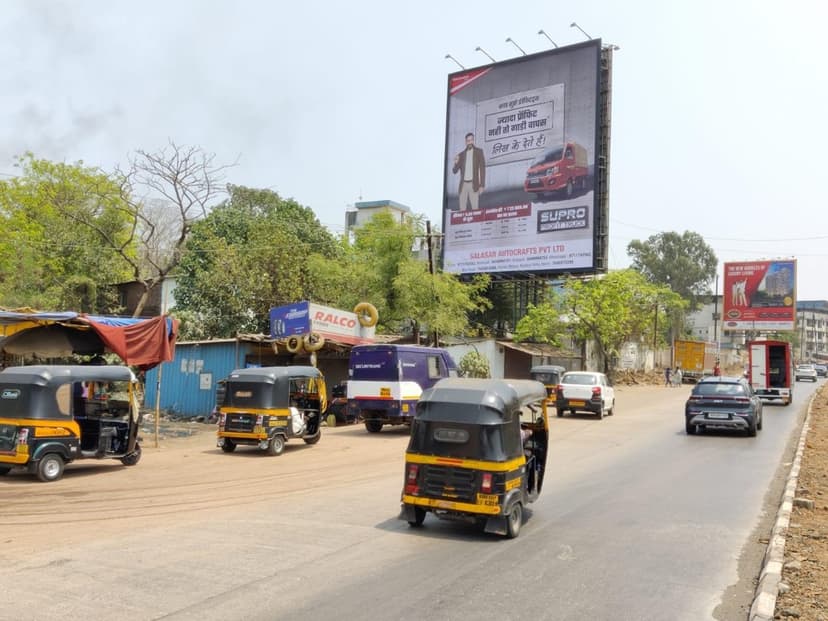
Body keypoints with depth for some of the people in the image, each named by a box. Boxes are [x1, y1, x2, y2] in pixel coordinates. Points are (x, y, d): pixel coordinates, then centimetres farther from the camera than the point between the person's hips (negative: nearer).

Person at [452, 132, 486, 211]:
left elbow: (482, 168, 1)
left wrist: (482, 185, -8)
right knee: (462, 210, -3)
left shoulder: (479, 151, 6)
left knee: (475, 209, -13)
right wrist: (456, 163, -10)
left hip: (474, 185, -3)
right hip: (463, 185, 3)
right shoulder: (461, 154, 14)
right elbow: (455, 171, 13)